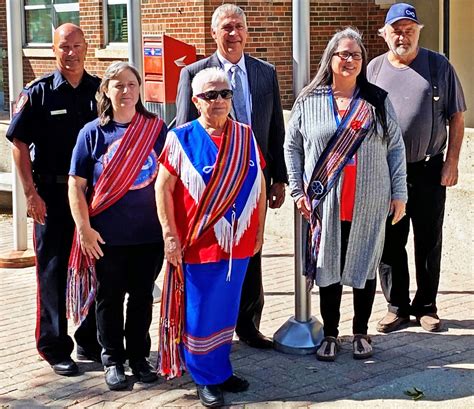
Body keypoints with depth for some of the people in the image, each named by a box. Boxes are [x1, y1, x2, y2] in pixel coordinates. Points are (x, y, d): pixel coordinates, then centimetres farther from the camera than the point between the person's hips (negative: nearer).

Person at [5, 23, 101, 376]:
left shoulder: (100, 91, 4)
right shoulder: (38, 93, -3)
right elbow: (19, 144, -4)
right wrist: (31, 194, -11)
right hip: (52, 193, -3)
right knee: (53, 270, 5)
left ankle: (91, 340, 25)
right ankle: (55, 347, 14)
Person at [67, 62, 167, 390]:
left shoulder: (156, 129, 1)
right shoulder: (93, 132, -4)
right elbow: (76, 185, -3)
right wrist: (84, 229, -10)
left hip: (149, 233, 1)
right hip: (107, 237, -1)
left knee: (142, 297, 12)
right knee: (110, 298, 10)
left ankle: (139, 356, 27)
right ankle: (113, 360, 24)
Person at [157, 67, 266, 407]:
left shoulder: (245, 137, 5)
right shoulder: (182, 139, -8)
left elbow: (259, 184, 11)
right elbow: (163, 187, -8)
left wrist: (259, 229, 10)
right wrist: (170, 236, -12)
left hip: (238, 243, 4)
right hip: (198, 245, -4)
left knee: (227, 311, 15)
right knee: (200, 314, 5)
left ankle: (221, 369, 30)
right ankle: (207, 379, 18)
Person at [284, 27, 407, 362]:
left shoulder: (378, 101, 4)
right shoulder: (309, 101, 2)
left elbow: (396, 148, 5)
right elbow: (292, 147, 7)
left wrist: (399, 194, 1)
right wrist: (298, 191, 0)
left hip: (370, 204, 1)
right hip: (325, 204, 0)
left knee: (365, 268, 9)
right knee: (329, 269, 6)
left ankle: (361, 332, 24)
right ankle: (330, 334, 19)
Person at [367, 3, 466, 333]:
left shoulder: (439, 66, 2)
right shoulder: (375, 69, 7)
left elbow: (456, 117, 2)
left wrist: (452, 162, -5)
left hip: (429, 169, -1)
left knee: (429, 242, 7)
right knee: (390, 243, 6)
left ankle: (426, 306, 19)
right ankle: (397, 307, 18)